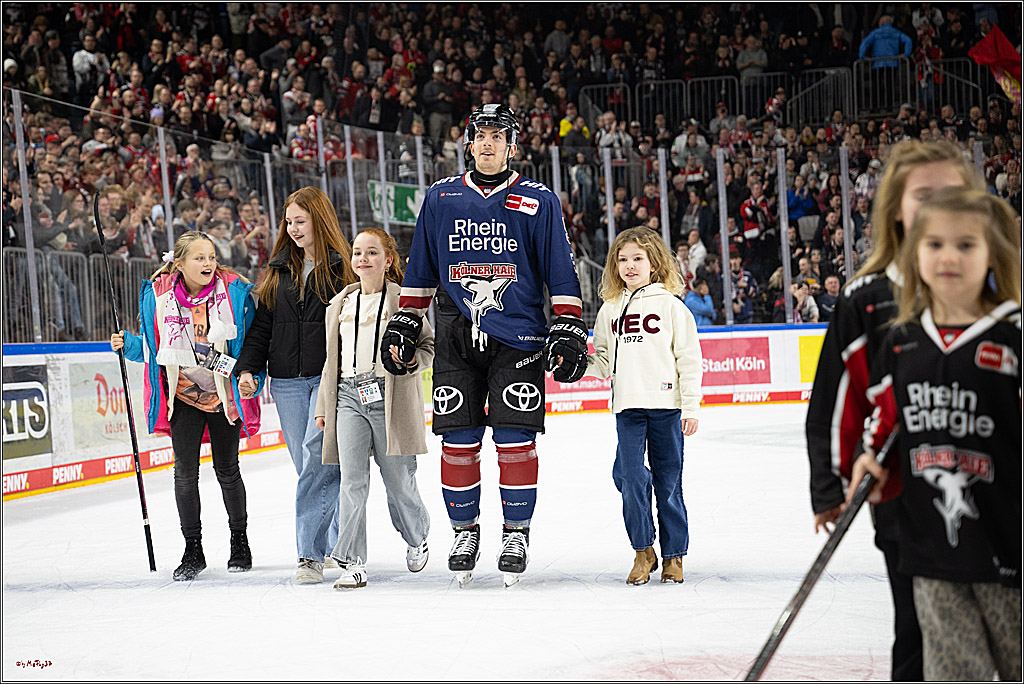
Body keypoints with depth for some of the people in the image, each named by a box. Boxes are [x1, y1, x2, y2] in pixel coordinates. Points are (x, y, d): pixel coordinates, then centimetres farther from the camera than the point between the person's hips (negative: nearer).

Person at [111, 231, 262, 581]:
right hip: (183, 395, 1)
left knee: (227, 471, 9)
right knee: (185, 472, 2)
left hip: (224, 394, -1)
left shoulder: (235, 292, -10)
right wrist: (127, 344, -11)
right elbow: (152, 346, 7)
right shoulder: (158, 295, -6)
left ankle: (240, 543, 26)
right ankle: (193, 549, 14)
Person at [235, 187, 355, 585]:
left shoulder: (341, 267, -1)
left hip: (330, 377, -5)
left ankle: (311, 553, -16)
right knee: (307, 463, 4)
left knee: (316, 452, -19)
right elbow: (262, 325, 17)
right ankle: (339, 539, 15)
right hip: (287, 381, 5)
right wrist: (248, 368, 5)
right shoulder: (280, 269, 16)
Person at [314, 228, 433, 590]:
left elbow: (429, 345, 4)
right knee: (352, 480, -6)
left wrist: (410, 360, -17)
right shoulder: (339, 305, 15)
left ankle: (417, 540, 31)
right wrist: (323, 406, 20)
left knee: (399, 480, 3)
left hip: (390, 396, -3)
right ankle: (353, 563, -6)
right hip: (349, 395, 3)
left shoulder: (402, 299, 1)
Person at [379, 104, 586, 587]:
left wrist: (568, 330, -1)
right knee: (458, 442, 1)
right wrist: (404, 323, 13)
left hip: (517, 338, -2)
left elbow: (561, 271, 5)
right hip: (456, 338, 2)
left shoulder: (538, 202, 4)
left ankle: (517, 531, 9)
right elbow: (419, 270, 17)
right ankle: (464, 530, 16)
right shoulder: (441, 198, 10)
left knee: (515, 440, -5)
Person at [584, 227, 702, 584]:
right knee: (630, 477, -7)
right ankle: (643, 551, 9)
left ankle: (673, 555, 16)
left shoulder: (670, 306, 1)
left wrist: (691, 407, -5)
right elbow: (604, 361, 16)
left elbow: (688, 359, 0)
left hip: (666, 406, -2)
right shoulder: (610, 309, 11)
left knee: (668, 481, 4)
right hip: (628, 407, 2)